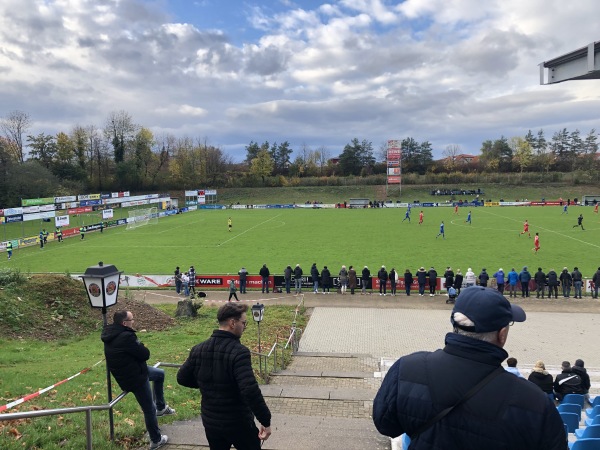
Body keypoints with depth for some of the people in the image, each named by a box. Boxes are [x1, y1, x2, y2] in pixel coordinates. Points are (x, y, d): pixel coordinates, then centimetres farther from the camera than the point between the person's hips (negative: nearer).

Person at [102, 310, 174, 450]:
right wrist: (141, 346, -6)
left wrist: (138, 347, -2)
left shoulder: (110, 333, -2)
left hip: (131, 370, 10)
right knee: (149, 410, 7)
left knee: (160, 373, 28)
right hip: (135, 378, -10)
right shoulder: (126, 337, -33)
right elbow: (145, 354, -23)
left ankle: (161, 407, 38)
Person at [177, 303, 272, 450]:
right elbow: (250, 391, -31)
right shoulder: (239, 352, -25)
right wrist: (266, 421, -23)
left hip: (210, 421, 6)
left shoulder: (198, 349, -4)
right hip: (238, 422, -5)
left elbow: (182, 378, 7)